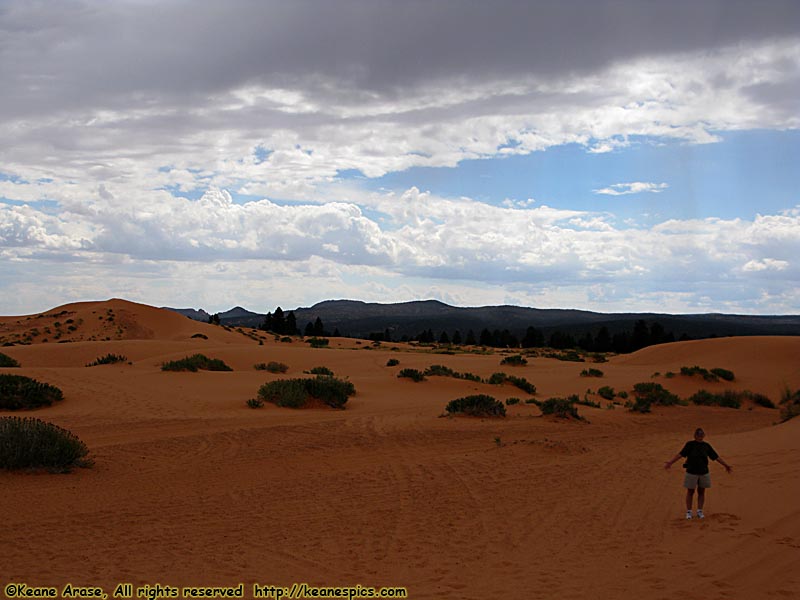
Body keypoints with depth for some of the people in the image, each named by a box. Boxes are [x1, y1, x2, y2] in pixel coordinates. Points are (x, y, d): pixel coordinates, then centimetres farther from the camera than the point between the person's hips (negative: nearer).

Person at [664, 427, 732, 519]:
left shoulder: (706, 445, 4)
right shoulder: (690, 444, -5)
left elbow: (716, 457, 11)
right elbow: (680, 454, -13)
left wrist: (726, 465, 14)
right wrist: (670, 462, -23)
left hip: (704, 473, 3)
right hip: (691, 473, -3)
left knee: (701, 492, 8)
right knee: (690, 492, 5)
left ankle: (700, 512, 18)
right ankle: (689, 512, 14)